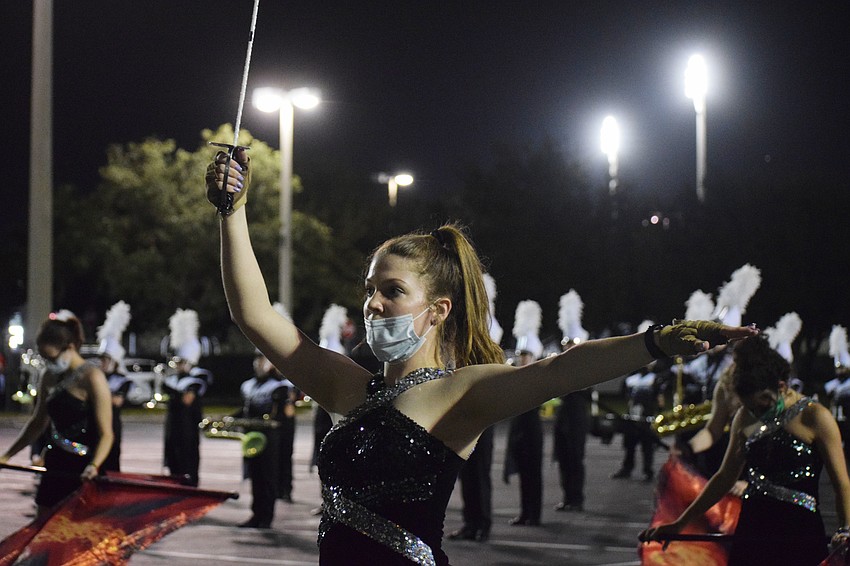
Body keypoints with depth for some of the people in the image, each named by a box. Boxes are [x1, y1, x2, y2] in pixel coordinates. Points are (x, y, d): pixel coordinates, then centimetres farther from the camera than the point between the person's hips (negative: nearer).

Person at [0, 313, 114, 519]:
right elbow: (38, 423, 21)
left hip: (82, 472, -8)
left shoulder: (91, 378, -13)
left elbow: (105, 434, -16)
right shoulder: (50, 378, 10)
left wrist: (94, 466, -32)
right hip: (56, 468, 8)